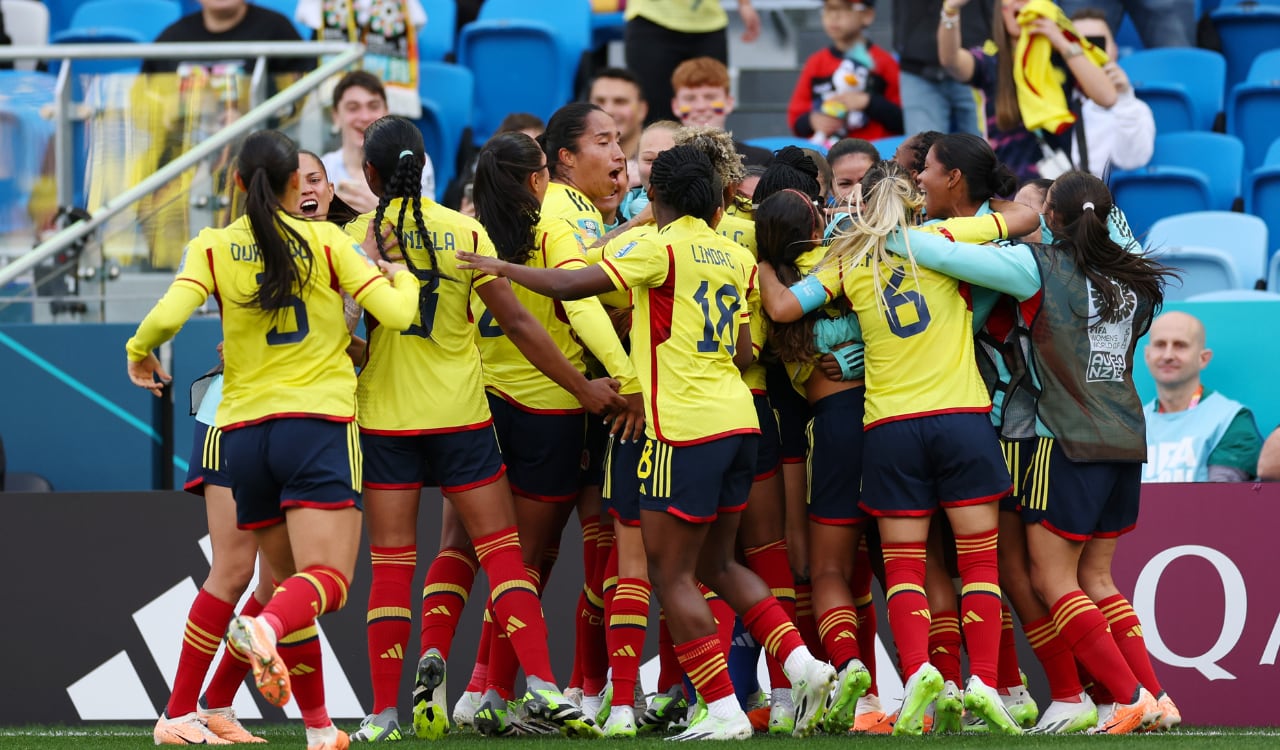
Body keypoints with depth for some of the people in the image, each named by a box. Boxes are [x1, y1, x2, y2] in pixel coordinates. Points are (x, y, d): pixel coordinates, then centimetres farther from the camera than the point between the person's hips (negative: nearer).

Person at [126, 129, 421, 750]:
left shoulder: (212, 248, 4)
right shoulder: (325, 241, 0)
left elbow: (168, 315, -11)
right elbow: (397, 314, -4)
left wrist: (138, 355, 10)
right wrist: (401, 276, 19)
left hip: (243, 430, 3)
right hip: (317, 424, -3)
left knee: (287, 578, 15)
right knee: (327, 581, -11)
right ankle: (266, 628, -44)